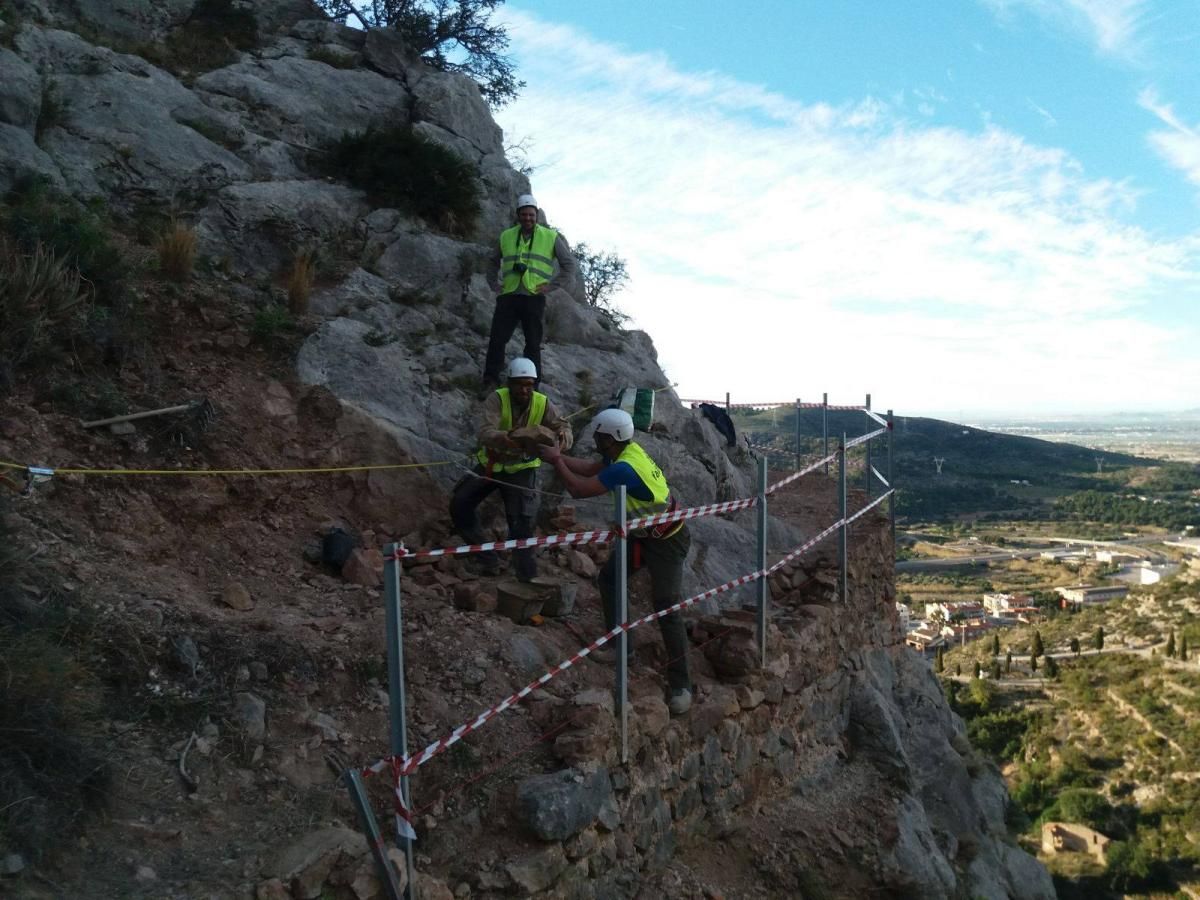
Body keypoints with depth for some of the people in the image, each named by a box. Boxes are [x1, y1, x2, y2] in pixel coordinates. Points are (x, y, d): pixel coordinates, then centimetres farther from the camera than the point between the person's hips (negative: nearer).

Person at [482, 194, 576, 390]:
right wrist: (495, 283, 16)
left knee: (533, 344, 0)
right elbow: (493, 262, 30)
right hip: (508, 296, 2)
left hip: (534, 297, -2)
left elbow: (569, 265, 9)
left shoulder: (551, 237, 6)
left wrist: (551, 285, 0)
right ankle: (490, 382, -4)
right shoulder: (506, 236, 14)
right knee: (497, 339, -8)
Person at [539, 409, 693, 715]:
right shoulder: (624, 450, -5)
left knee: (666, 610, -10)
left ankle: (680, 684, 0)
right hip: (643, 533, 10)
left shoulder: (624, 469, -33)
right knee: (609, 577, 13)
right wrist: (557, 454, 5)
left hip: (666, 541, -9)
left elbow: (578, 488, -25)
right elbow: (589, 469, 10)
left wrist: (557, 461, -11)